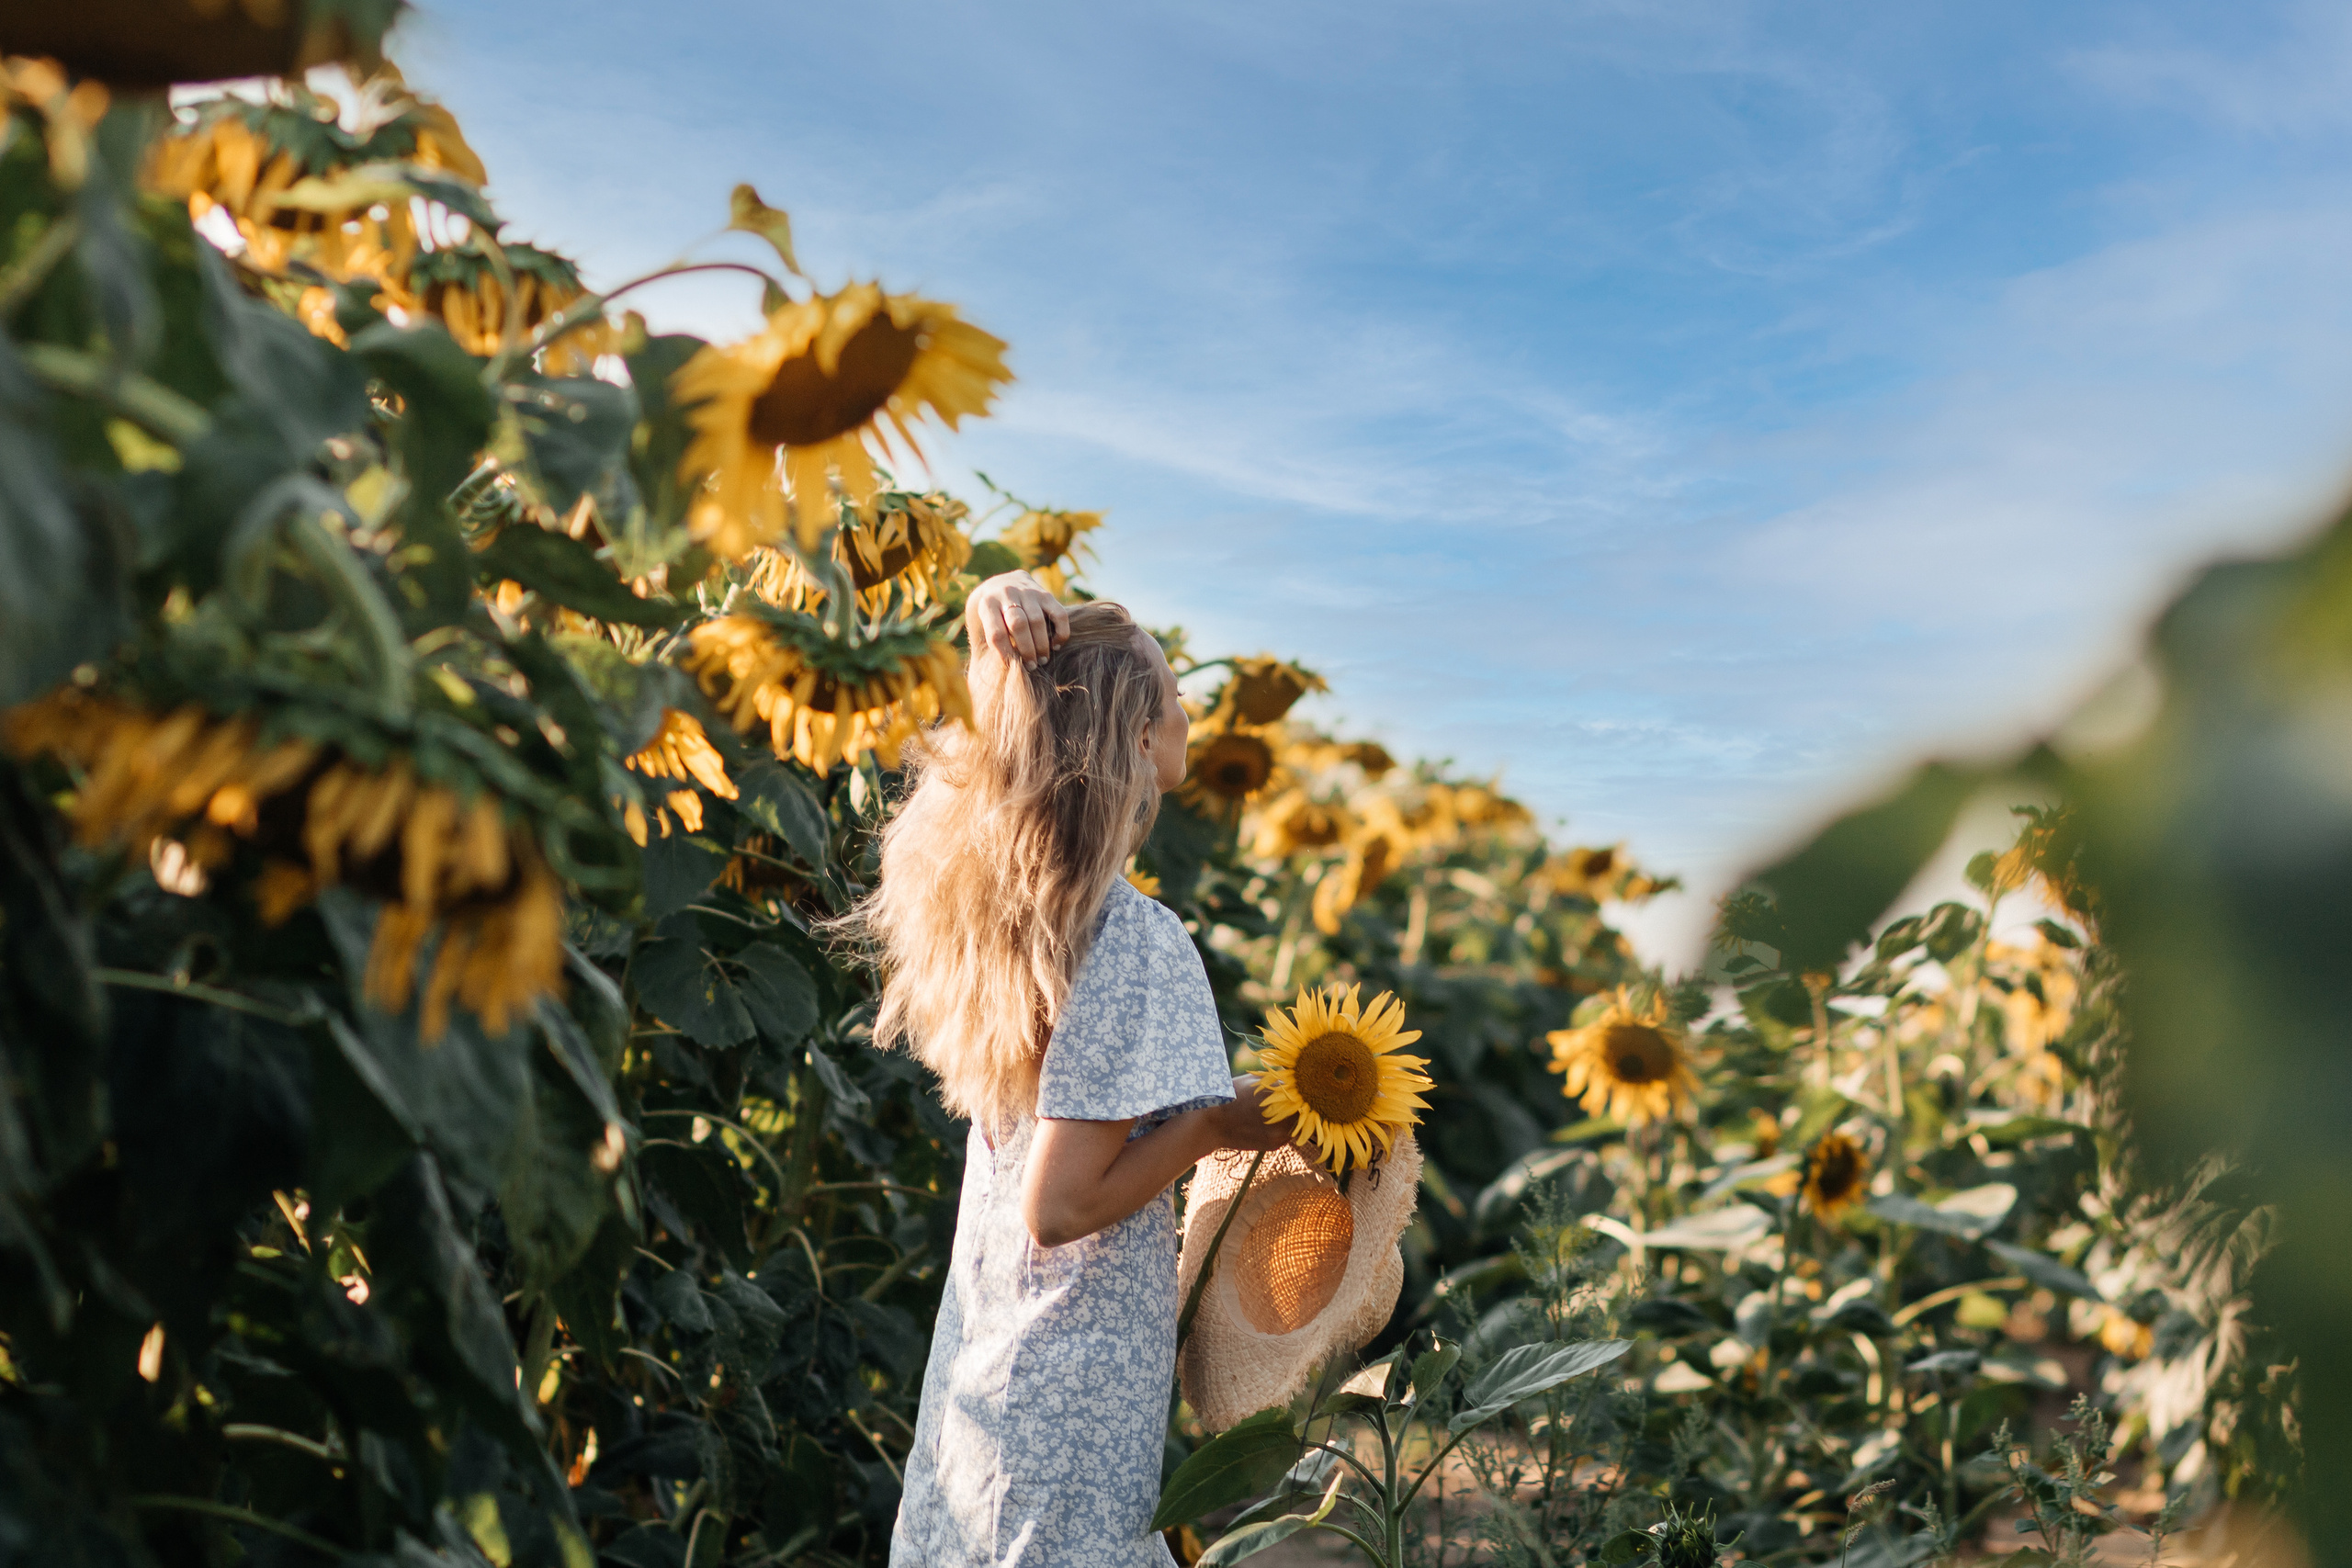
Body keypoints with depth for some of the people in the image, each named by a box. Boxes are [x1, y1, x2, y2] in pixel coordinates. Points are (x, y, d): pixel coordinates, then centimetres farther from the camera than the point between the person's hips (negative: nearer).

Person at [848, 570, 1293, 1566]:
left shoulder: (986, 874, -6)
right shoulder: (1137, 944, -27)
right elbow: (1058, 1207, -25)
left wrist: (996, 618, -9)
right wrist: (1216, 1124, -14)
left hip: (983, 1332, 7)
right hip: (1078, 1373, -7)